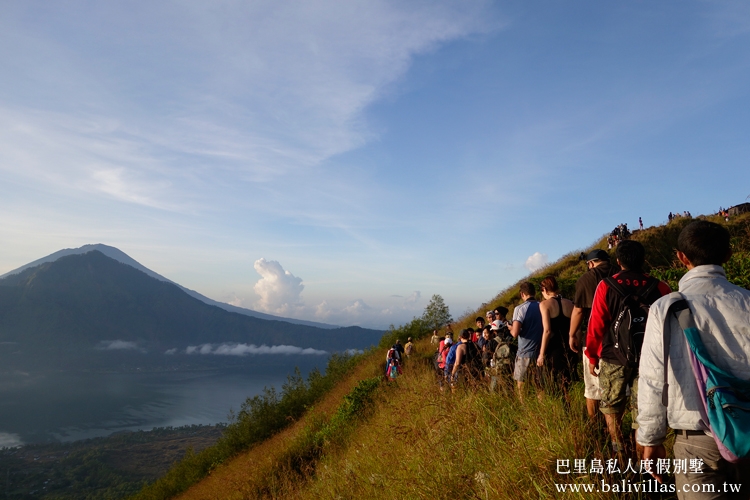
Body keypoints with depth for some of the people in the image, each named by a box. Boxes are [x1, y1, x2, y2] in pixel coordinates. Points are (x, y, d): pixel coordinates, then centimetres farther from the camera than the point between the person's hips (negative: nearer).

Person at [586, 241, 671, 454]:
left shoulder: (606, 286, -9)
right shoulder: (660, 288, -4)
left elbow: (596, 326, -8)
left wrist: (592, 357, 3)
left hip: (614, 357, -1)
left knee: (612, 408, 16)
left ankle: (618, 454, 17)